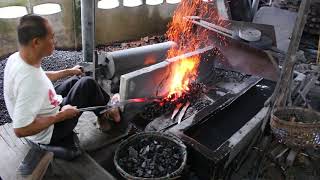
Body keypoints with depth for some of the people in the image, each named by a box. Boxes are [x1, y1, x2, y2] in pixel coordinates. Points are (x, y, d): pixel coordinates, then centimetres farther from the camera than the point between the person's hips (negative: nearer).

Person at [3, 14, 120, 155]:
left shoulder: (16, 58, -10)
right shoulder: (29, 81, -38)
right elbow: (20, 130, -35)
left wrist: (69, 71, 13)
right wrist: (60, 116, -26)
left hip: (38, 113, 9)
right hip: (48, 133, -8)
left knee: (77, 79, 14)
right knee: (88, 84, -9)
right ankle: (104, 117, 18)